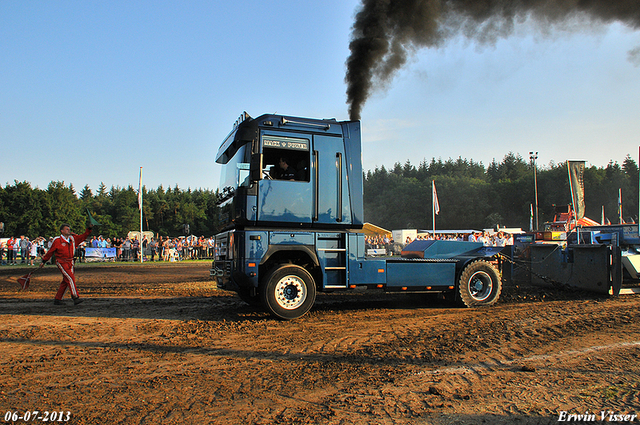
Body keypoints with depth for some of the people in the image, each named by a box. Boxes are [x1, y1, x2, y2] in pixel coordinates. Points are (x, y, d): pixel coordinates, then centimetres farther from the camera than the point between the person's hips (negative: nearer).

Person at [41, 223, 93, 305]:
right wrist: (44, 261, 11)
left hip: (70, 263, 6)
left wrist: (89, 229, -6)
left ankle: (57, 299, 20)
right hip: (61, 262, -6)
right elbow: (50, 252, 4)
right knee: (70, 278, -17)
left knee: (66, 281, 9)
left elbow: (83, 236, 10)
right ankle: (75, 297, -19)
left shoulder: (73, 239, 9)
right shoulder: (57, 241, -5)